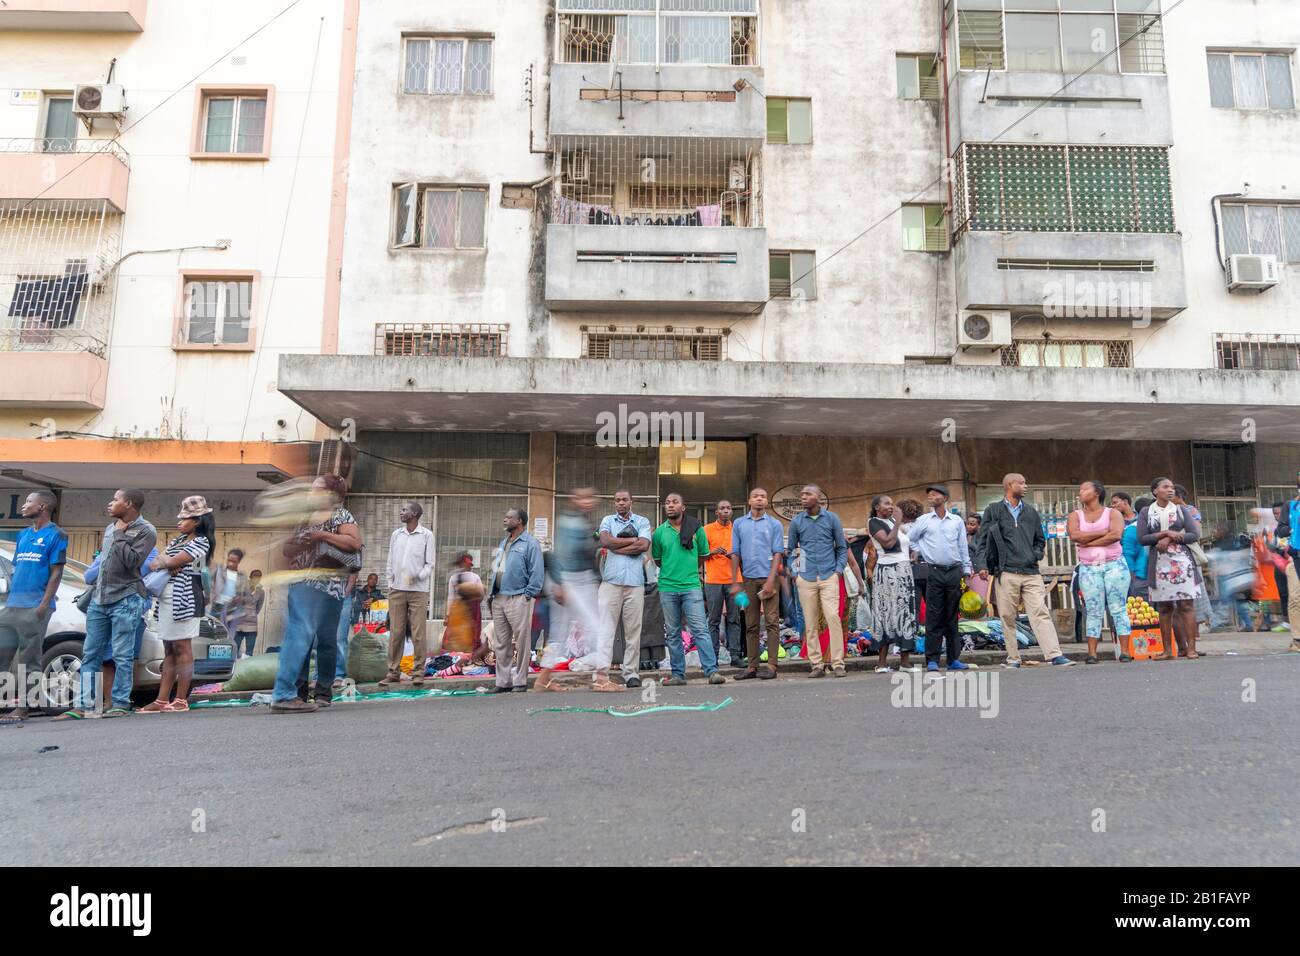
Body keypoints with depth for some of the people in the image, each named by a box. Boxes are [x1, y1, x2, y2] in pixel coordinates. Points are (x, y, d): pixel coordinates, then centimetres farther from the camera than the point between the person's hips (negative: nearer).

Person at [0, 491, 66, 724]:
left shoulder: (55, 535, -4)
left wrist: (44, 605, -15)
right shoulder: (23, 535, 18)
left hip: (34, 608, -7)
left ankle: (21, 708, 3)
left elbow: (56, 573, -8)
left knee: (28, 660, -2)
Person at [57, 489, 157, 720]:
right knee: (90, 655, 7)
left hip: (125, 600, -8)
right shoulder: (110, 528, 17)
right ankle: (84, 705, 11)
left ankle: (120, 705, 0)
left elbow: (132, 561, -18)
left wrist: (120, 534, -10)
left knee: (122, 656, -5)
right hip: (99, 600, 8)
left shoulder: (146, 531, -6)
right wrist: (95, 587, 21)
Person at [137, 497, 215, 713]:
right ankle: (162, 700, 10)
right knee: (169, 650, 8)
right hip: (166, 598, 8)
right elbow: (154, 565, 10)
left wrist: (162, 562, 6)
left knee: (182, 647, -6)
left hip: (184, 600, -8)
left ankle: (181, 700, -3)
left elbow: (173, 562, -14)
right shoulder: (177, 540, 20)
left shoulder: (201, 541, -5)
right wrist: (169, 566, -10)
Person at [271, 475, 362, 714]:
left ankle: (324, 692, 18)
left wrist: (323, 535, -16)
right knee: (300, 634, -9)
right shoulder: (307, 519, 19)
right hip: (303, 584, 3)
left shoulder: (341, 515, 1)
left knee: (326, 640, 5)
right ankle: (292, 693, -13)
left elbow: (355, 543, -16)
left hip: (330, 586, -3)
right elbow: (287, 550, 23)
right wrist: (298, 544, 1)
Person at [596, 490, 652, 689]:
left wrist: (616, 547, -4)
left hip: (635, 582, 1)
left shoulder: (642, 522, 12)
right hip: (611, 581, -1)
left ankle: (631, 673, 10)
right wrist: (632, 540, -3)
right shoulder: (607, 520, 14)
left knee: (634, 630, 4)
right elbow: (605, 541, -7)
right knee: (606, 628, -7)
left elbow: (644, 545, -6)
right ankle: (601, 672, -11)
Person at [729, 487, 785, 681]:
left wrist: (770, 580, -13)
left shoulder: (774, 524, 5)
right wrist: (735, 583, 4)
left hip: (769, 578, -3)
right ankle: (751, 666, 11)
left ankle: (772, 665, -1)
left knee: (772, 622, -4)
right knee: (751, 625, 6)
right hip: (748, 578, 3)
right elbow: (735, 554, 10)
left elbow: (778, 553, -1)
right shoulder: (738, 523, 12)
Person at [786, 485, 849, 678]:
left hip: (829, 577, -2)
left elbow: (842, 547, 10)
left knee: (833, 618, -11)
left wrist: (838, 570, -1)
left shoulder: (832, 518, 4)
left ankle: (838, 664, -5)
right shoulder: (797, 521, 7)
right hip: (806, 579, 2)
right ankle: (817, 665, 9)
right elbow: (790, 549, 15)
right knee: (810, 623, 2)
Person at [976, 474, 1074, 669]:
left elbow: (1040, 539, 25)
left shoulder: (1031, 511, 18)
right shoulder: (993, 511, 7)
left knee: (1041, 614, -6)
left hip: (1031, 573, 3)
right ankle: (1013, 658, 8)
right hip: (1006, 573, -2)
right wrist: (982, 565, -8)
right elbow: (984, 541, 3)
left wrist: (1036, 556, 5)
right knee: (1008, 617, 1)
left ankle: (1055, 655, -10)